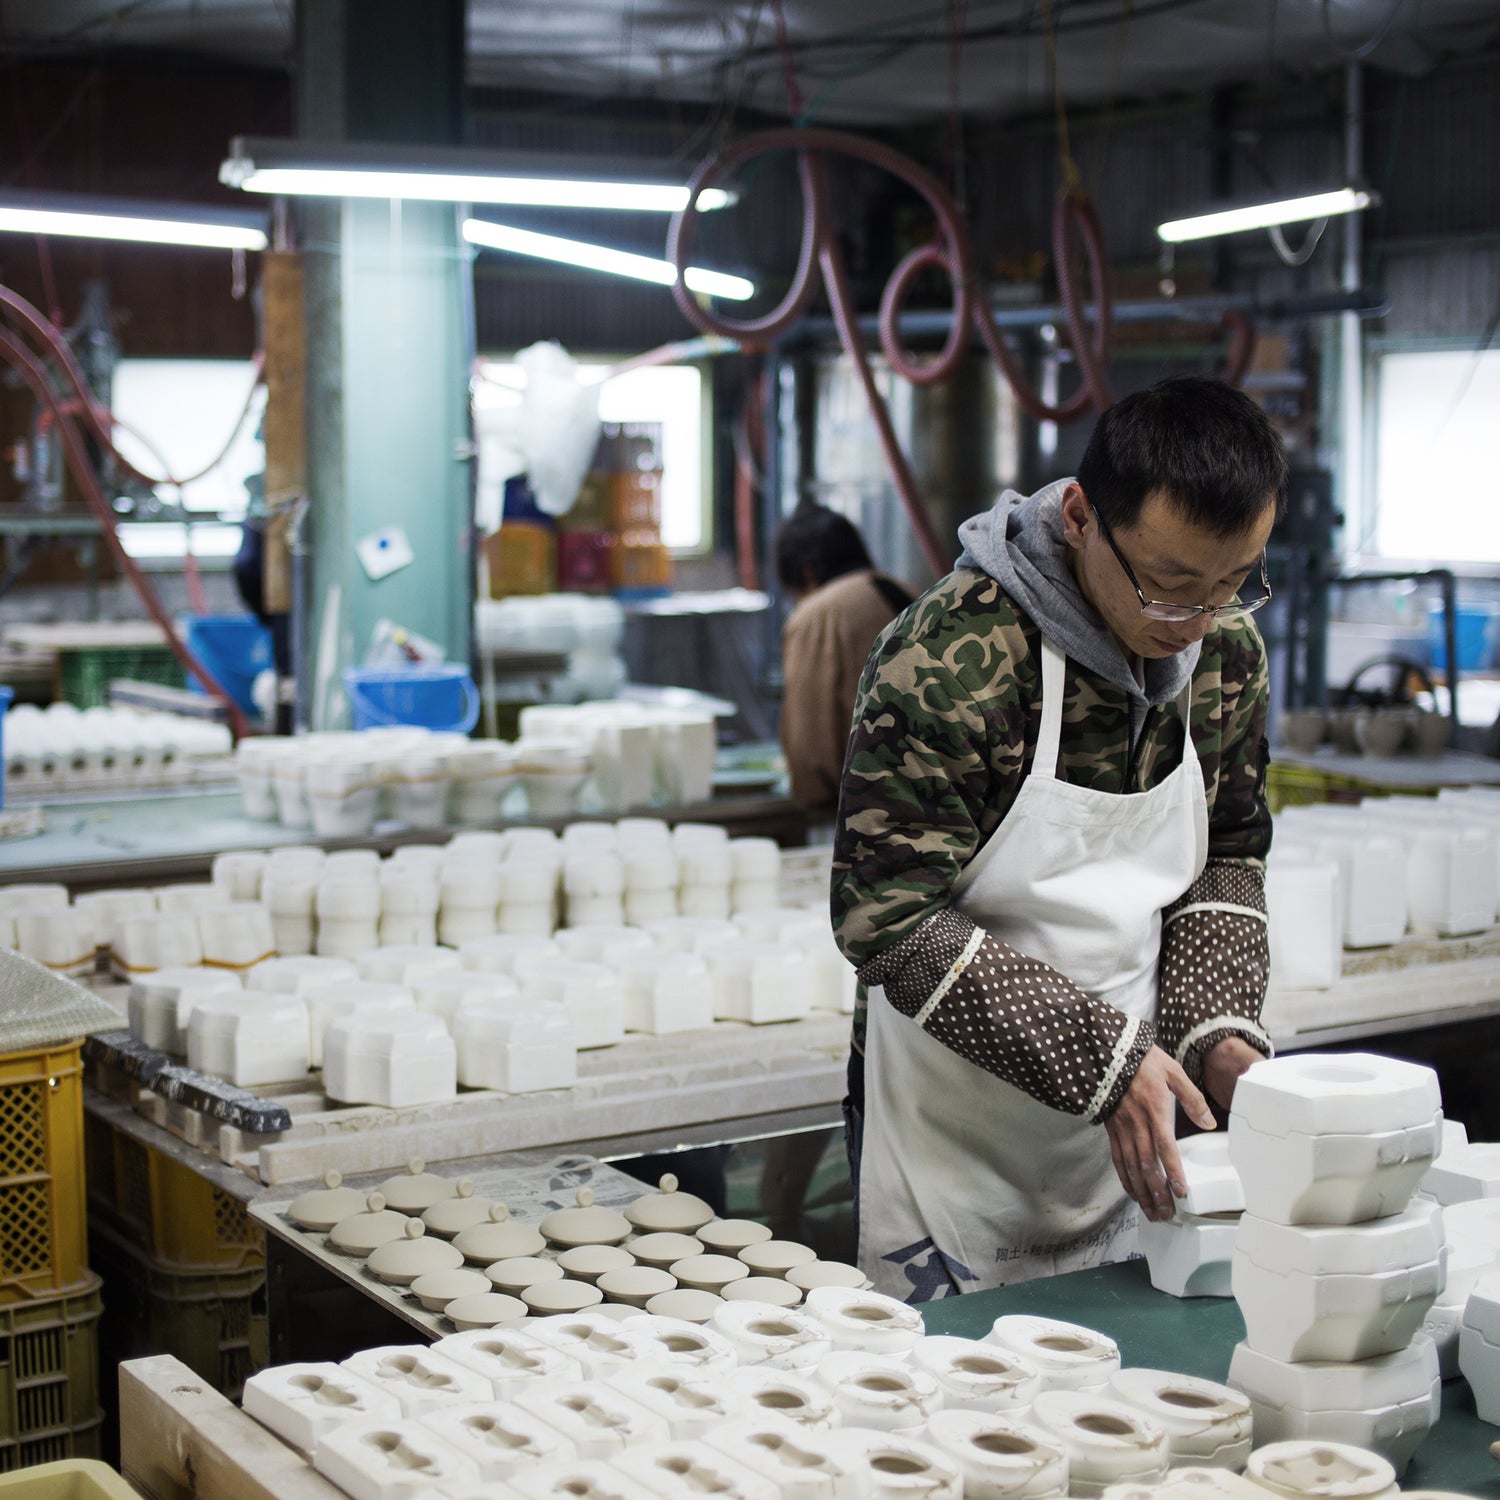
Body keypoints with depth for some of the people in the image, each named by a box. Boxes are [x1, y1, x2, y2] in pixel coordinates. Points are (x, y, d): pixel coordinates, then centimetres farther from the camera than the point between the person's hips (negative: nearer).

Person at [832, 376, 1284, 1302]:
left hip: (1124, 1131, 6)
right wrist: (1100, 1058, -25)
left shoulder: (1230, 649, -2)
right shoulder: (950, 661, -23)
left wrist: (1217, 1026, -7)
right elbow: (892, 921, -22)